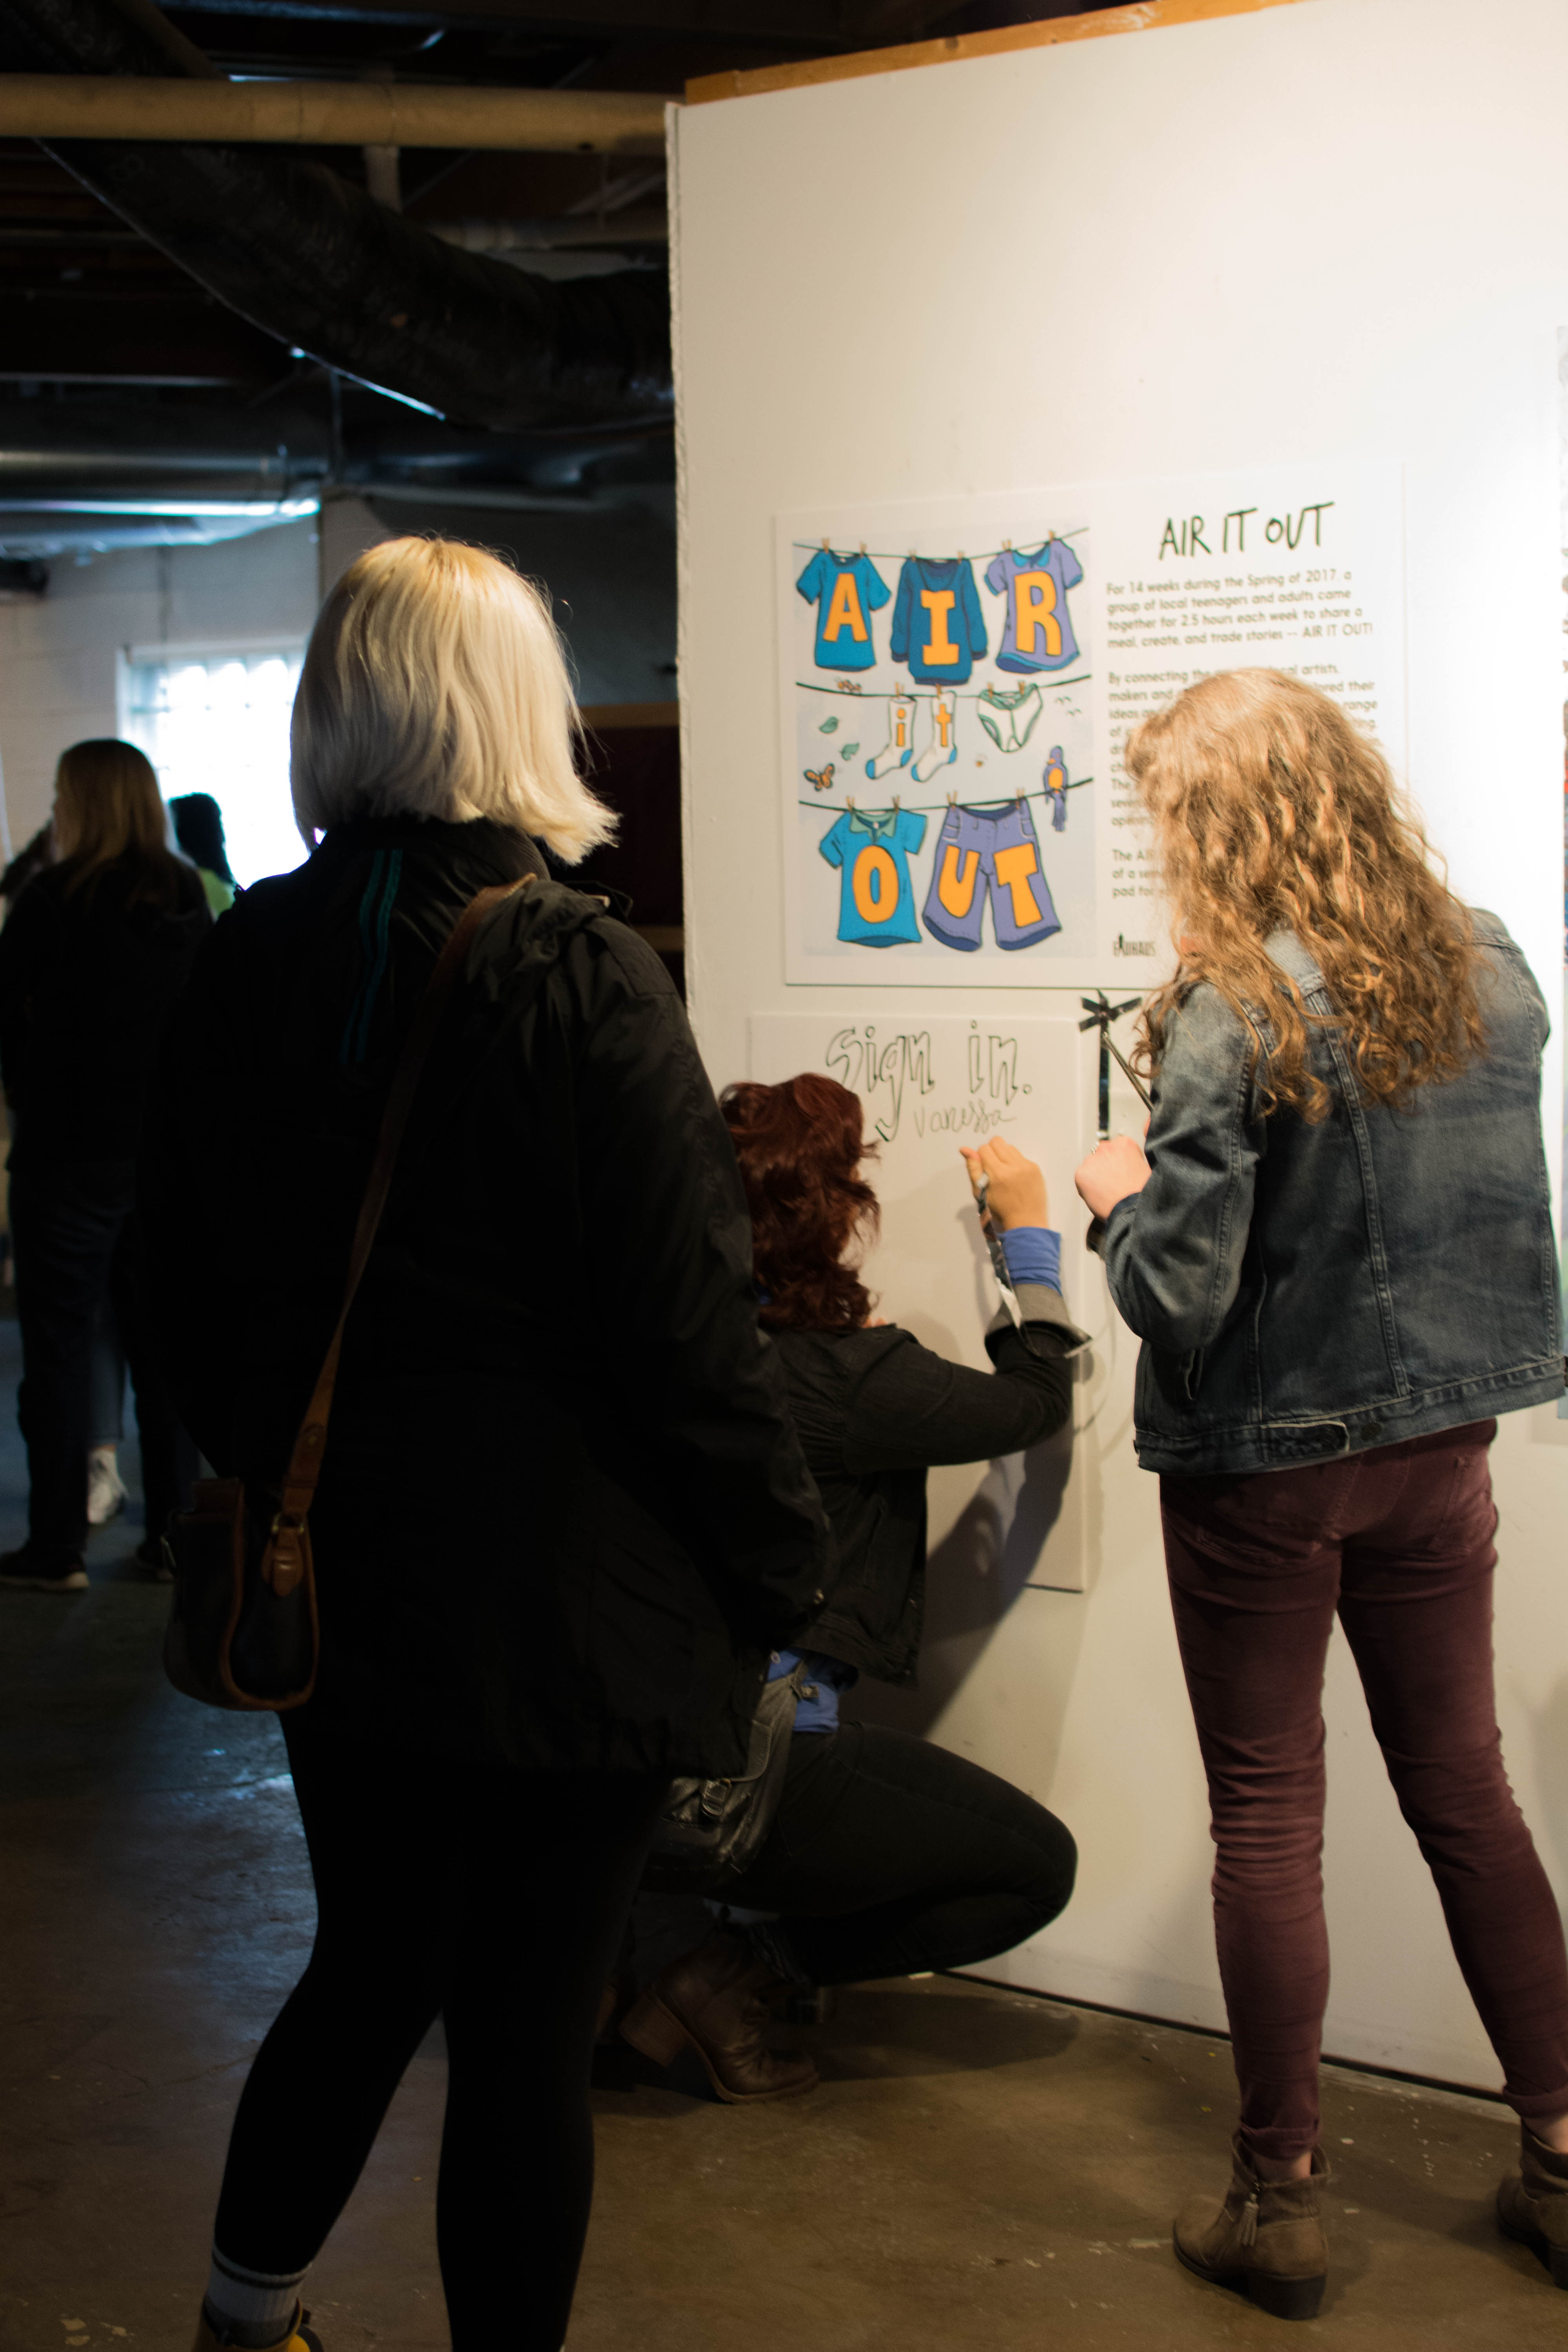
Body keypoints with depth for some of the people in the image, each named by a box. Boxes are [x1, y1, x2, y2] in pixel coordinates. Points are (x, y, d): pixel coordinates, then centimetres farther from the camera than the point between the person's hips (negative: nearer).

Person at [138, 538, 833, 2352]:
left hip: (332, 1582, 6)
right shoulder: (578, 977, -18)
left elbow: (188, 1279, 9)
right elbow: (692, 1321, -16)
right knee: (528, 2031, 8)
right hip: (566, 1602, -6)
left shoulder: (243, 967, 0)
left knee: (370, 1970, 24)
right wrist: (781, 1564, -3)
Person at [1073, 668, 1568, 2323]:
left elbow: (1179, 1294, -21)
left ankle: (1280, 2202, 16)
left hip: (1265, 1469, -5)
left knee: (1267, 1821, 7)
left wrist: (1123, 1194, -3)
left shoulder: (1236, 1015, -20)